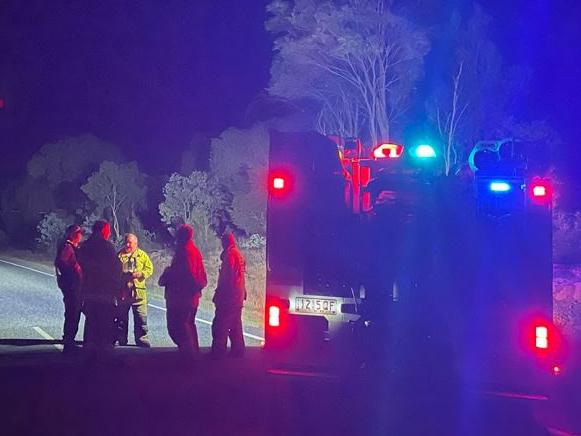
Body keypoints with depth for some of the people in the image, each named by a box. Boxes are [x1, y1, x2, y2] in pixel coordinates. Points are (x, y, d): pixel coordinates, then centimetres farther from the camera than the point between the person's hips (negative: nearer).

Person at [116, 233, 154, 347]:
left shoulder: (142, 255, 7)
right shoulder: (119, 255, 10)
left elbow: (149, 269, 2)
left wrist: (139, 274, -13)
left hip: (138, 291, -1)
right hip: (122, 291, 1)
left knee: (141, 318, -1)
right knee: (121, 317, 7)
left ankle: (141, 339, 6)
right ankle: (121, 340, 16)